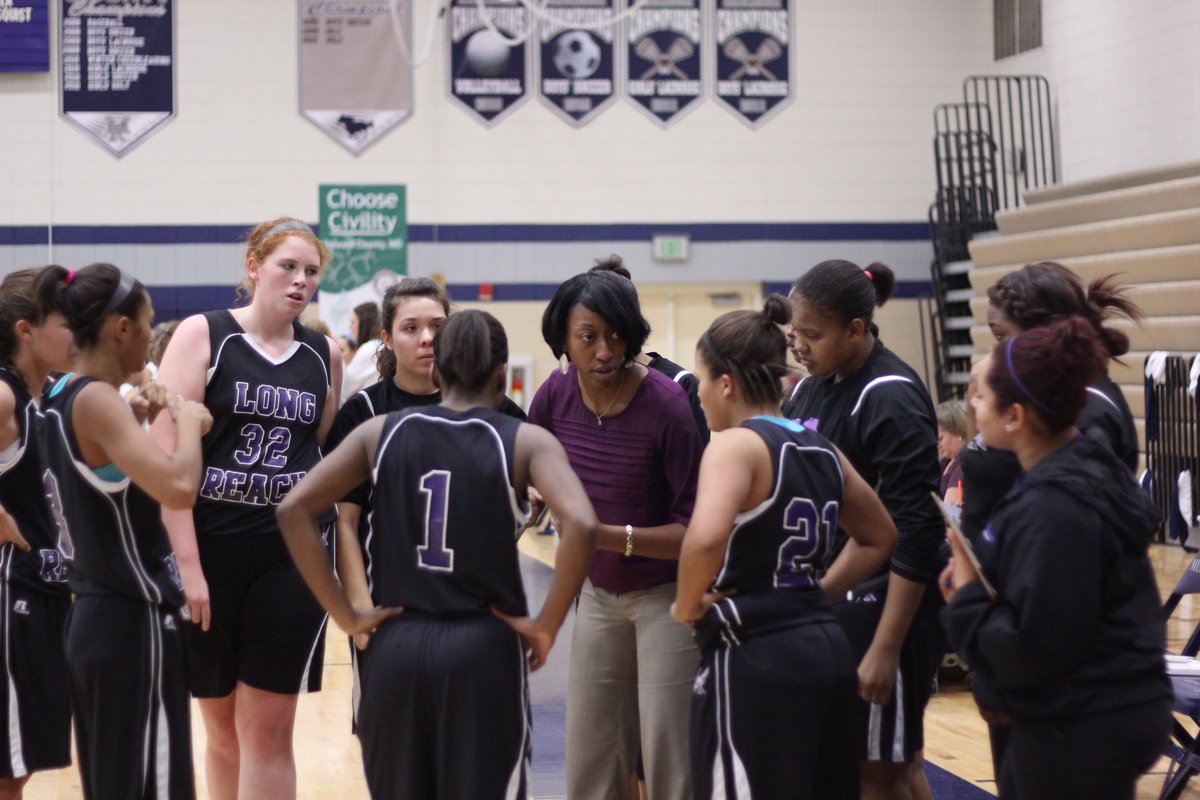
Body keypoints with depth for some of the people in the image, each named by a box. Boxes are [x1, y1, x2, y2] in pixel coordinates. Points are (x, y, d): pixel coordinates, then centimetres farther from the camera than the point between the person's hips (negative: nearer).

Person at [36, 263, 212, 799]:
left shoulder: (61, 398, 9)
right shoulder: (96, 399, -18)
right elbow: (179, 489, -31)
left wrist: (139, 422, 14)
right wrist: (188, 421, -15)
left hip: (94, 615, 10)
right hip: (133, 622, -10)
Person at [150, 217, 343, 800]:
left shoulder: (325, 354, 9)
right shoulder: (203, 335, -3)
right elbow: (167, 453, -10)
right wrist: (187, 564, -16)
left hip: (291, 555, 2)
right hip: (208, 549, -2)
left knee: (267, 731, -1)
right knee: (221, 730, 8)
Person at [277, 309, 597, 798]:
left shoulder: (382, 433, 6)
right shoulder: (524, 441, -3)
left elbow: (294, 510, 0)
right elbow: (580, 525, -19)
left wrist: (345, 615, 2)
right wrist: (546, 627, -9)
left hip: (396, 647, 3)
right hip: (484, 649, -3)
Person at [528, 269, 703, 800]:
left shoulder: (665, 404, -22)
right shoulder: (557, 393, -7)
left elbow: (696, 527, -21)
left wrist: (612, 536, -30)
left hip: (667, 593, -5)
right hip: (598, 593, 6)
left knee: (668, 757, -6)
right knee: (589, 757, 10)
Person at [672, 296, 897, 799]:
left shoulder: (737, 445, -11)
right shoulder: (821, 450, 12)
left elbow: (706, 537, -30)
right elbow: (880, 537, 25)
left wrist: (688, 604, -13)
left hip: (755, 658, -8)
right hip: (826, 648, 8)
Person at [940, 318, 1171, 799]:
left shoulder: (1053, 508, -24)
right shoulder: (1082, 467, 6)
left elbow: (1029, 647, -25)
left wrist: (967, 597, -11)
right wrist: (977, 581, 1)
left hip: (1083, 730, -10)